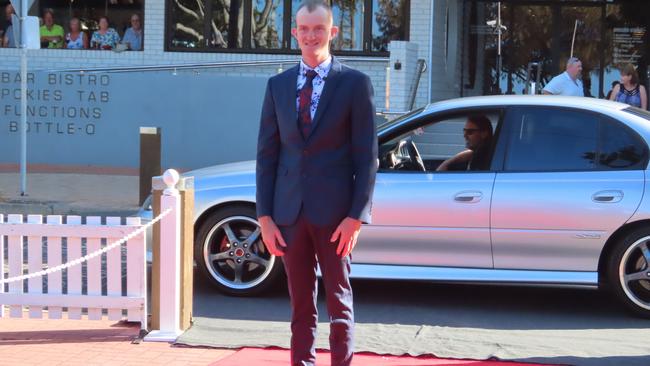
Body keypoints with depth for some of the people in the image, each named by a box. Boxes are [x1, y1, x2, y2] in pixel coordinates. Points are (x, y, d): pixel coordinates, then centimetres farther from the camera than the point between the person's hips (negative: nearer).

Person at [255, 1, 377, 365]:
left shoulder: (355, 83, -2)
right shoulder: (278, 85, 9)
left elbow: (366, 156, -5)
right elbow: (267, 153, 8)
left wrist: (356, 216, -11)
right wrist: (265, 216, 1)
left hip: (334, 213, -3)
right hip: (289, 212, 3)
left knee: (339, 301, 6)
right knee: (301, 304, 10)